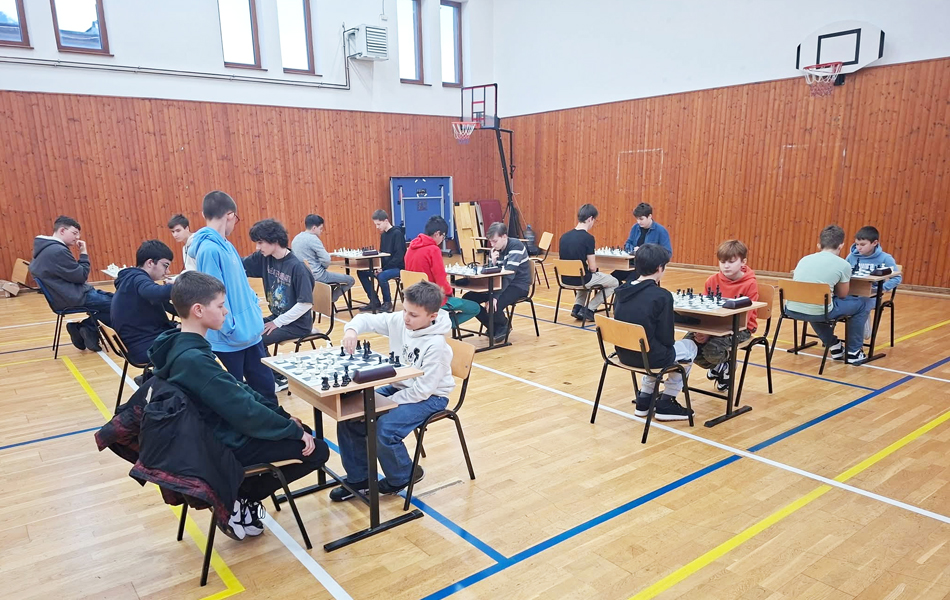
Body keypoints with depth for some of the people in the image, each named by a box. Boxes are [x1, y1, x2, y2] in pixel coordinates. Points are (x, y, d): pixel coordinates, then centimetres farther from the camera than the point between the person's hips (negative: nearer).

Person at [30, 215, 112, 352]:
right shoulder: (58, 251, -22)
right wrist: (83, 253, -8)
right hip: (75, 298, -11)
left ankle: (84, 328, 7)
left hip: (66, 295, 11)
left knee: (111, 298, 16)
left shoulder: (45, 248, 11)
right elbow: (81, 276, -16)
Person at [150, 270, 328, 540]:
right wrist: (295, 430, -15)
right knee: (317, 450, -5)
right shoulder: (194, 359, -28)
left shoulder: (181, 345, 3)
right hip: (229, 443, -10)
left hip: (219, 432, 10)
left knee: (293, 427, 20)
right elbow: (244, 411, -27)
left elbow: (236, 388, 8)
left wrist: (283, 415, 4)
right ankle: (242, 499, 5)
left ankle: (243, 497, 15)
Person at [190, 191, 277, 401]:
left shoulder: (225, 245, 9)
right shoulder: (209, 249, -20)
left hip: (248, 332, 8)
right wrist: (231, 329, -18)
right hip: (229, 338, -8)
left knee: (265, 385, 17)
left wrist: (255, 310, 10)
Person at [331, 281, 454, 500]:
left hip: (430, 397, -7)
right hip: (399, 386, 7)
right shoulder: (399, 321, -10)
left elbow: (423, 389, -27)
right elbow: (367, 319, -2)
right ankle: (358, 478, 12)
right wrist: (352, 329, -26)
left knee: (384, 429, -27)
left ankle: (403, 477, 5)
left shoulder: (435, 344, -28)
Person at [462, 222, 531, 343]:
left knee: (495, 304, -34)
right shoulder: (496, 249, 5)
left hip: (518, 285, -7)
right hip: (501, 282, 8)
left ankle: (503, 326, 2)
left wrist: (496, 296, -34)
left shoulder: (516, 246, -19)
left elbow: (509, 274, -28)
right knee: (468, 299, -7)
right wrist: (493, 262, -17)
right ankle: (494, 326, 11)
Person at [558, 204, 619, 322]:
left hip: (566, 279, 7)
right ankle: (589, 310, 8)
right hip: (581, 279, -6)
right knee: (615, 282, 18)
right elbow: (592, 268, -15)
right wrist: (592, 266, 8)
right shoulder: (588, 238, -17)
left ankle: (577, 307, 20)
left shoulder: (564, 236, 1)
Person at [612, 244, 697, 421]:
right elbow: (666, 340, -16)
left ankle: (644, 399, 32)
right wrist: (670, 343, 8)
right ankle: (666, 404, 23)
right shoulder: (662, 295, -19)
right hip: (649, 356, -6)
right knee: (689, 346, 23)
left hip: (624, 354, 6)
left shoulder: (622, 290, 1)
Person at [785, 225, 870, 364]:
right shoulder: (843, 264, 4)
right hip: (818, 312, -5)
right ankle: (854, 352, 31)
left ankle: (833, 345, 44)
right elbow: (842, 295, 16)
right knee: (862, 305, 22)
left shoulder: (804, 259, 15)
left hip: (792, 310, 5)